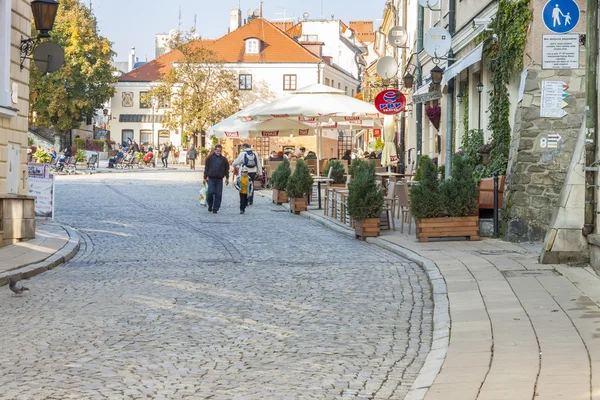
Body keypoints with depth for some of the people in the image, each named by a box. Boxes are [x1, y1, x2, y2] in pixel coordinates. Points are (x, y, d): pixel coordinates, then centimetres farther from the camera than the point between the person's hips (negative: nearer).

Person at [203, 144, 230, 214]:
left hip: (219, 179, 2)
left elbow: (226, 169, 13)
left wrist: (227, 178, 6)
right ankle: (210, 205, 14)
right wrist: (205, 177, 2)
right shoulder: (210, 158, 3)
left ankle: (215, 209, 7)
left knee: (218, 194, -1)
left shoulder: (224, 159, 8)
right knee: (210, 192, -12)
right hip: (211, 179, -2)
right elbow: (206, 168, 5)